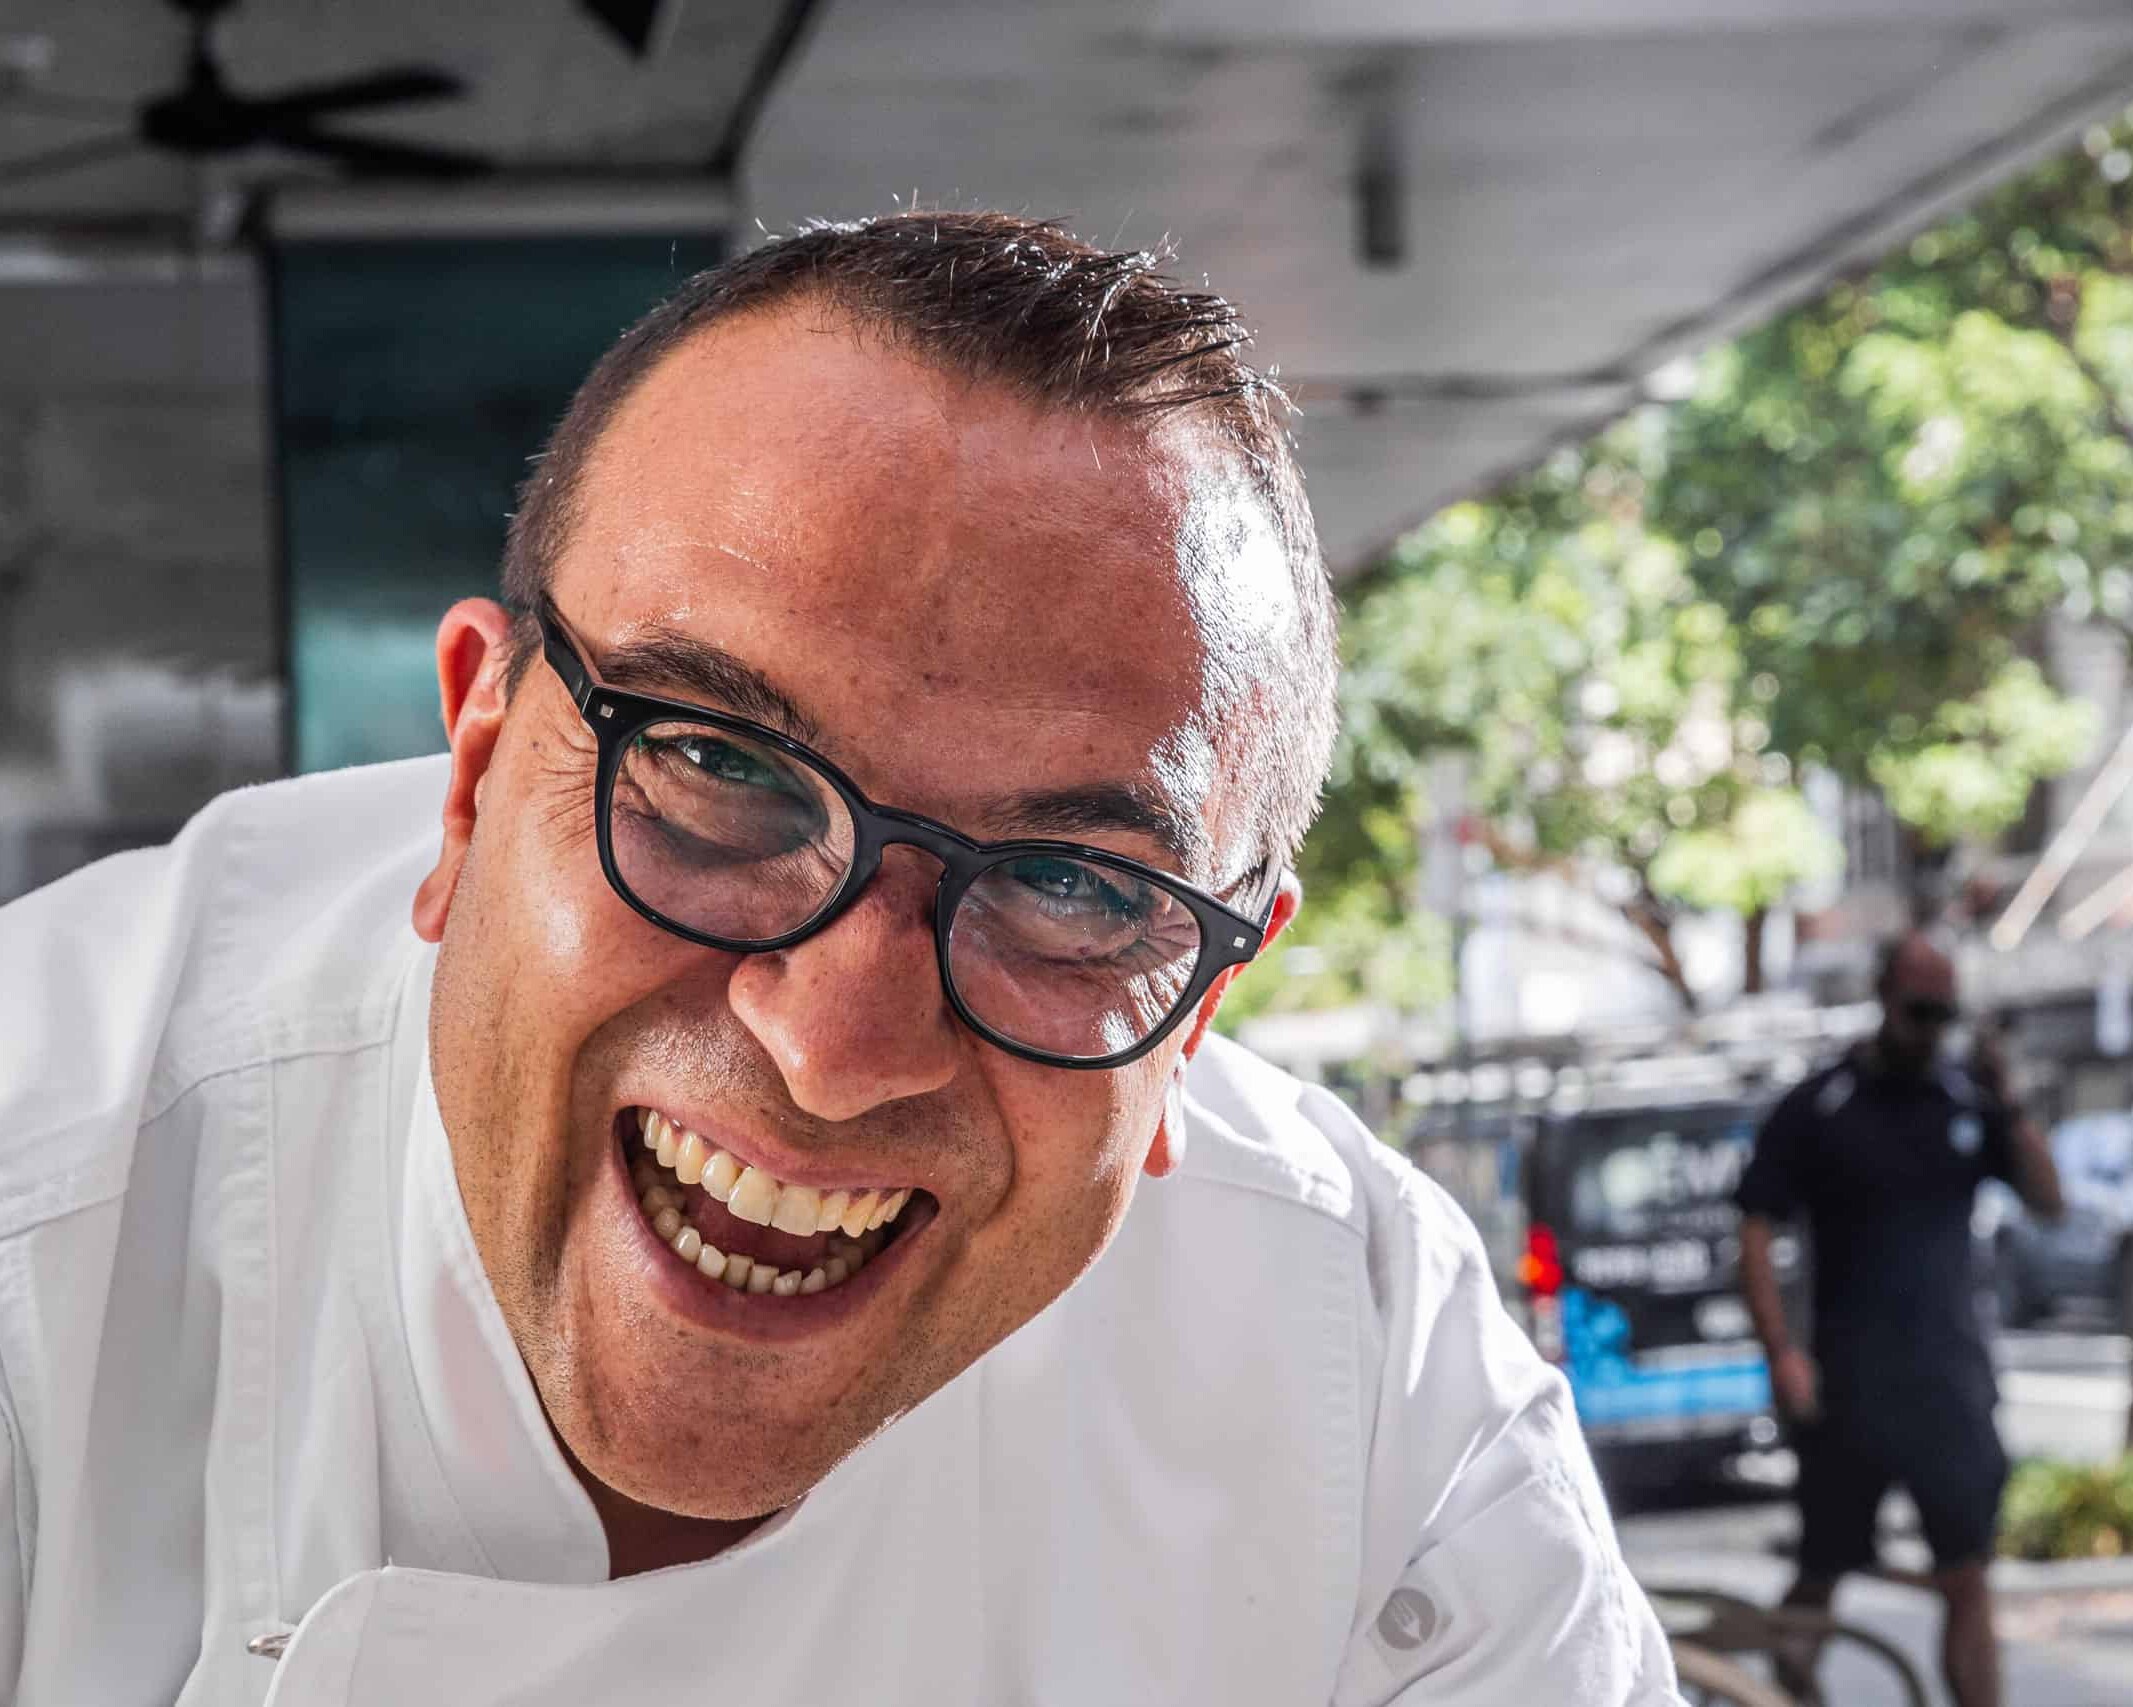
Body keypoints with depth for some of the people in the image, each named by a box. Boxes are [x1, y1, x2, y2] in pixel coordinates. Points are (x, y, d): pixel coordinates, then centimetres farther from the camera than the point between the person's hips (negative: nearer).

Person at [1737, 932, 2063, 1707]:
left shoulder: (1967, 1100, 7)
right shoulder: (1815, 1108, -2)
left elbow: (2047, 1199, 3)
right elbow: (1757, 1233, -4)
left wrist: (2007, 1105, -11)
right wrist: (1781, 1350, -14)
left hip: (1950, 1381, 2)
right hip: (1848, 1388, -2)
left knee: (1967, 1579, -1)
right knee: (1822, 1572, 7)